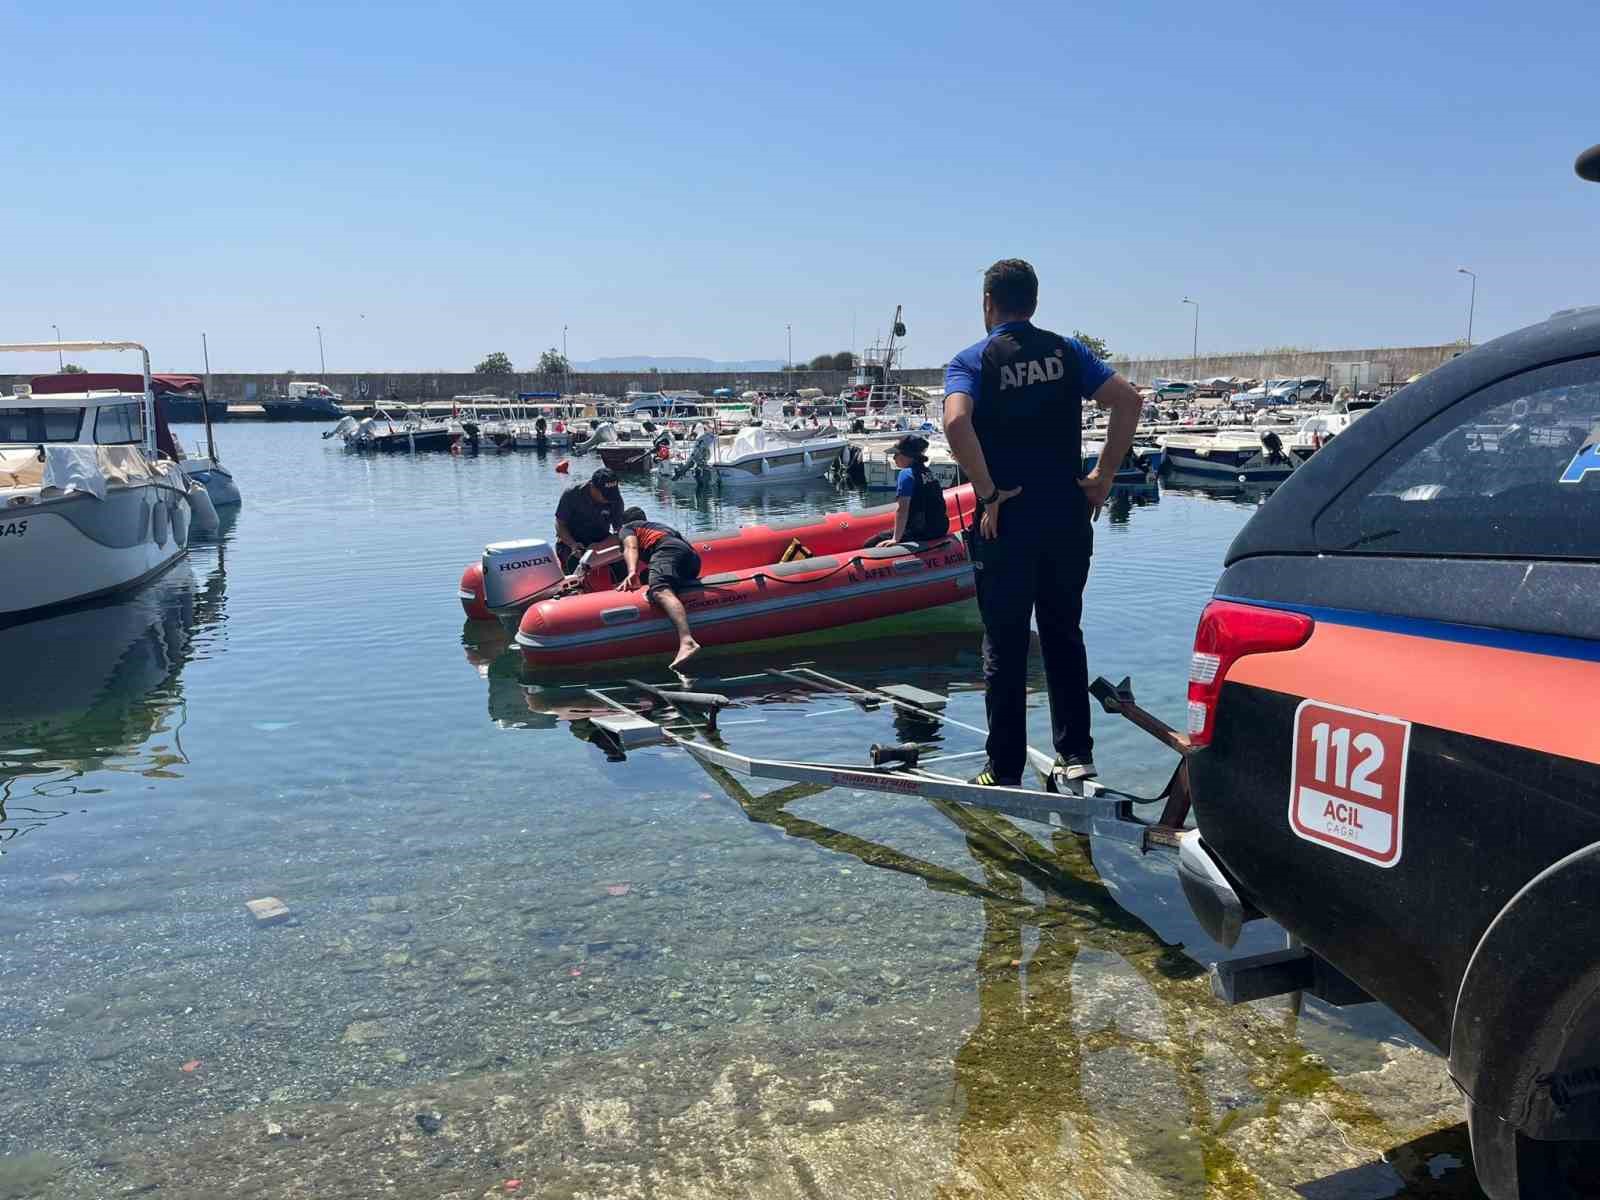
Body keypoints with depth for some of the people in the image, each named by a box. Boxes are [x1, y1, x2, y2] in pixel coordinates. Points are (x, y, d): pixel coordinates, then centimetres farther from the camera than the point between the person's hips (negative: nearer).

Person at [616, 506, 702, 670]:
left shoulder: (627, 528, 27)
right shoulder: (660, 526, 46)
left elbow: (631, 548, 6)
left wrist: (632, 573, -14)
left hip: (668, 550, -8)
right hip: (693, 556, 8)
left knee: (660, 591, -30)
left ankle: (687, 641, -59)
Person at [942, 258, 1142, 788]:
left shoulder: (972, 361, -4)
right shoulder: (1067, 352, 7)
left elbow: (956, 422, -24)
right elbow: (1128, 399, -4)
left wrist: (988, 492, -15)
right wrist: (1104, 475, 1)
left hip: (1006, 525, -3)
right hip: (1068, 521, 3)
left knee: (1004, 649, 6)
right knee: (1064, 636, 17)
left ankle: (1005, 772, 12)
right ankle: (1075, 754, 18)